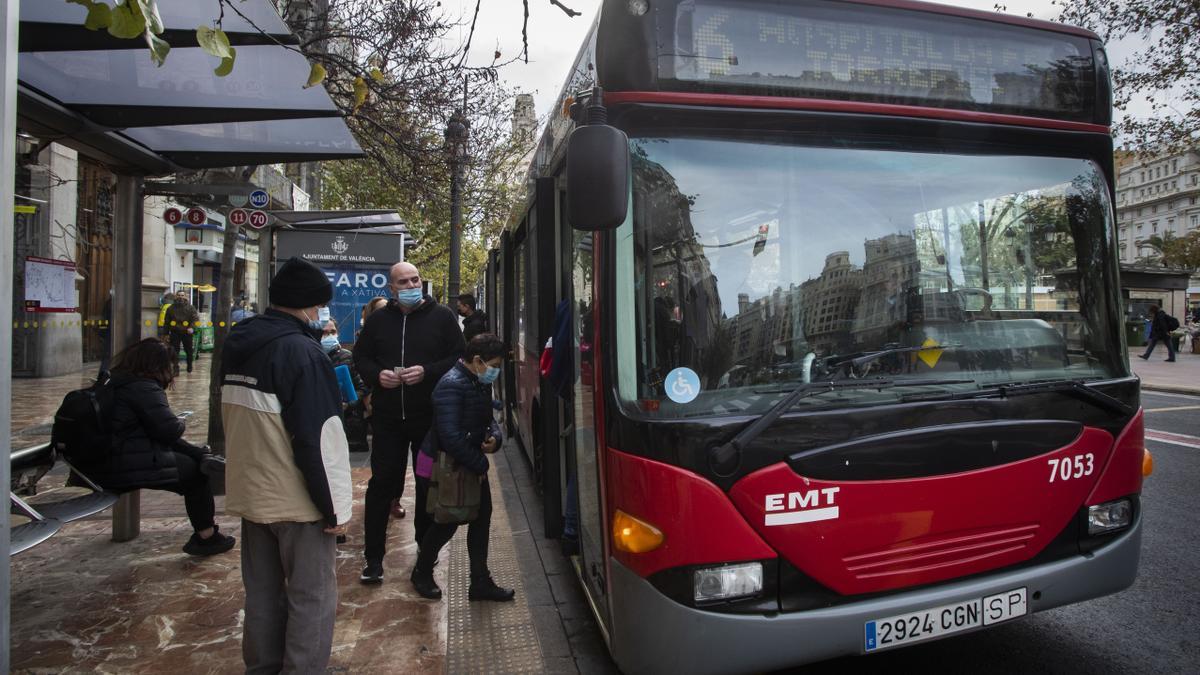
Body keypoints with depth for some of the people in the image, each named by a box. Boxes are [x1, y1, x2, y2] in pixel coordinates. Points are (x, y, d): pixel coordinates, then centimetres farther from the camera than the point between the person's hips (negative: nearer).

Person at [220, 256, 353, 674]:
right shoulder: (302, 351, -19)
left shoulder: (238, 345, 7)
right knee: (312, 597, 5)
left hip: (250, 493, 8)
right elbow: (317, 438, -23)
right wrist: (334, 506, -16)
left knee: (263, 593, 20)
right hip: (296, 499, -8)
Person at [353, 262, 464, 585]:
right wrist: (377, 375, -8)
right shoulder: (378, 319, 7)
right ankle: (373, 556, 14)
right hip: (387, 415, 2)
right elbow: (361, 357, 13)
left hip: (430, 415, -1)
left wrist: (428, 371, -19)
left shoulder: (441, 316, -1)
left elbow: (458, 357, -3)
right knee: (381, 482, 3)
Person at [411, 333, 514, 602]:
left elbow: (487, 419, 16)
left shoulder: (481, 383, 5)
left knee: (481, 516, 9)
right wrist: (480, 465, -23)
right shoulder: (452, 385, -24)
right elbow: (450, 436, -31)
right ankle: (422, 574, 31)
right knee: (448, 522, 4)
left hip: (473, 465, 9)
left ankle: (480, 581, 21)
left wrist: (494, 437, -8)